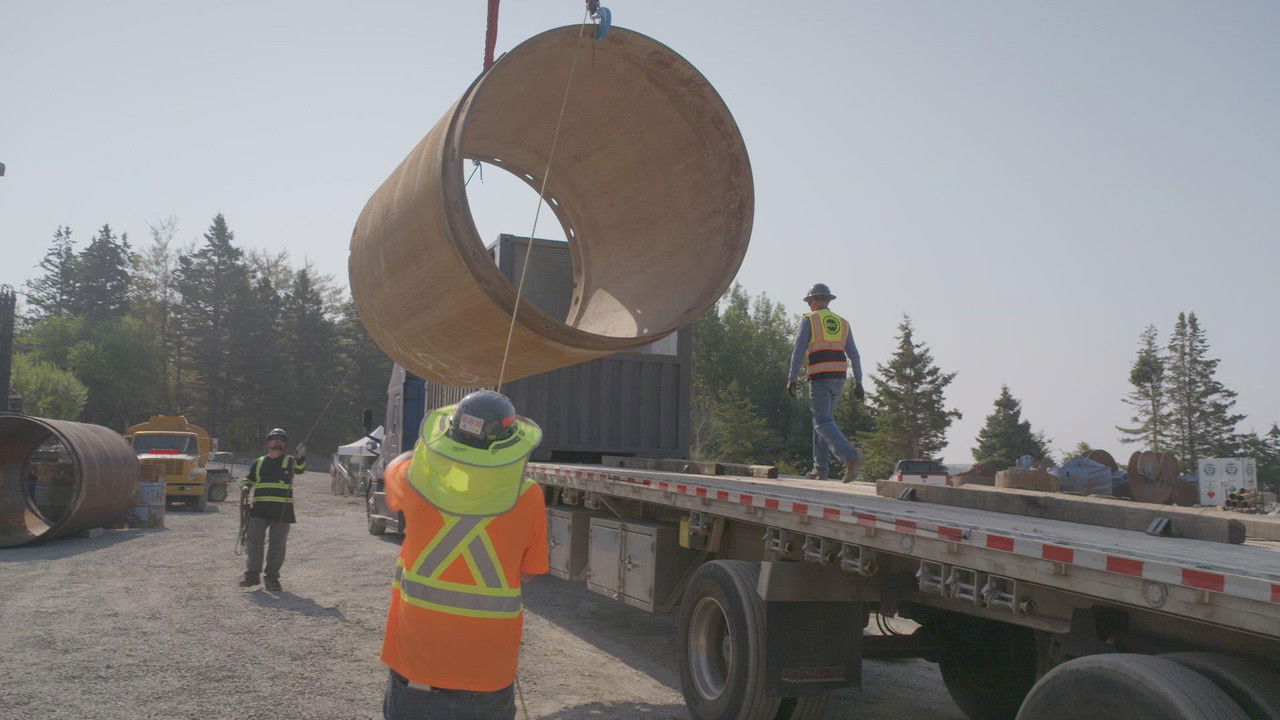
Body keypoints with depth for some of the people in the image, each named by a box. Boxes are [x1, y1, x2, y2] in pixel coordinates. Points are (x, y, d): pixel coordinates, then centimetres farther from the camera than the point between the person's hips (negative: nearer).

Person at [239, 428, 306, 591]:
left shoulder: (289, 461, 6)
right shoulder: (258, 463, 16)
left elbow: (299, 468, -15)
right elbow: (249, 479, 25)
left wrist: (301, 458, -37)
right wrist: (245, 488, 2)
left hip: (282, 509, -2)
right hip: (259, 508, 2)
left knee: (278, 544, 2)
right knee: (254, 540, -4)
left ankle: (272, 577, 12)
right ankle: (252, 574, 8)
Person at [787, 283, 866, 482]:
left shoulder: (809, 320, 1)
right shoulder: (842, 323, 17)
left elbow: (798, 351, -8)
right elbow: (854, 355, 12)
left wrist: (792, 379, -3)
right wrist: (858, 384, 12)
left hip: (819, 378, -6)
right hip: (839, 378, 6)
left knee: (823, 422, -7)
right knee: (824, 419, 16)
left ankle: (851, 456, -28)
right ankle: (820, 469, 15)